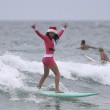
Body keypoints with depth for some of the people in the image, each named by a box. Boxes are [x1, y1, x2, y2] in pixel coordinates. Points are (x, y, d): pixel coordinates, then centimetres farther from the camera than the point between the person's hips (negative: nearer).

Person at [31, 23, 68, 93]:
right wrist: (35, 29, -41)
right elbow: (40, 34, -23)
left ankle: (38, 87, 28)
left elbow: (59, 34, 31)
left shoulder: (53, 39, 14)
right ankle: (57, 89, -12)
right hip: (48, 58, -9)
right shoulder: (46, 38, -7)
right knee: (57, 73, -7)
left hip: (45, 58, 9)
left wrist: (63, 28, 45)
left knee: (45, 74, 21)